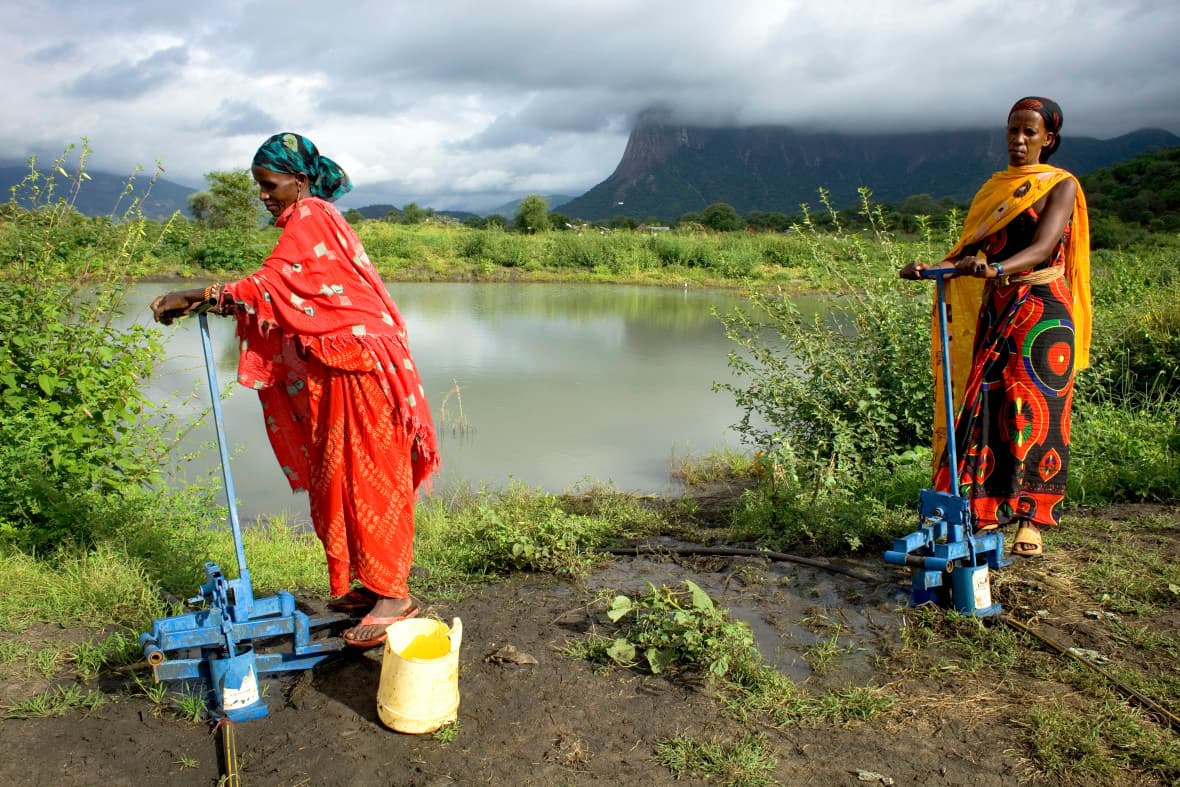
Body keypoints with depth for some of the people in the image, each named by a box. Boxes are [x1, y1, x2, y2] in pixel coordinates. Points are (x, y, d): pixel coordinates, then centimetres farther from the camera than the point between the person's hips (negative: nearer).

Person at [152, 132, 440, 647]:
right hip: (340, 370, 10)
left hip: (361, 366, -10)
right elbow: (285, 298, 14)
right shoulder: (314, 220, 21)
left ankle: (393, 595, -1)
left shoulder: (309, 219, -9)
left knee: (366, 477, -8)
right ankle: (371, 584, 19)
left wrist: (192, 297, -16)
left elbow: (270, 286, -20)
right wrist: (212, 303, 5)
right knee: (341, 478, 11)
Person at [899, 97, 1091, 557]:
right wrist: (931, 268, -12)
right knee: (986, 406, 0)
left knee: (1034, 411, -4)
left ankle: (1031, 521, 2)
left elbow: (1042, 247, -17)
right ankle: (986, 510, 7)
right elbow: (970, 249, 6)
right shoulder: (993, 188, 15)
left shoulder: (1061, 186, -1)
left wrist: (996, 269, -36)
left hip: (1042, 312, -4)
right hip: (994, 311, 5)